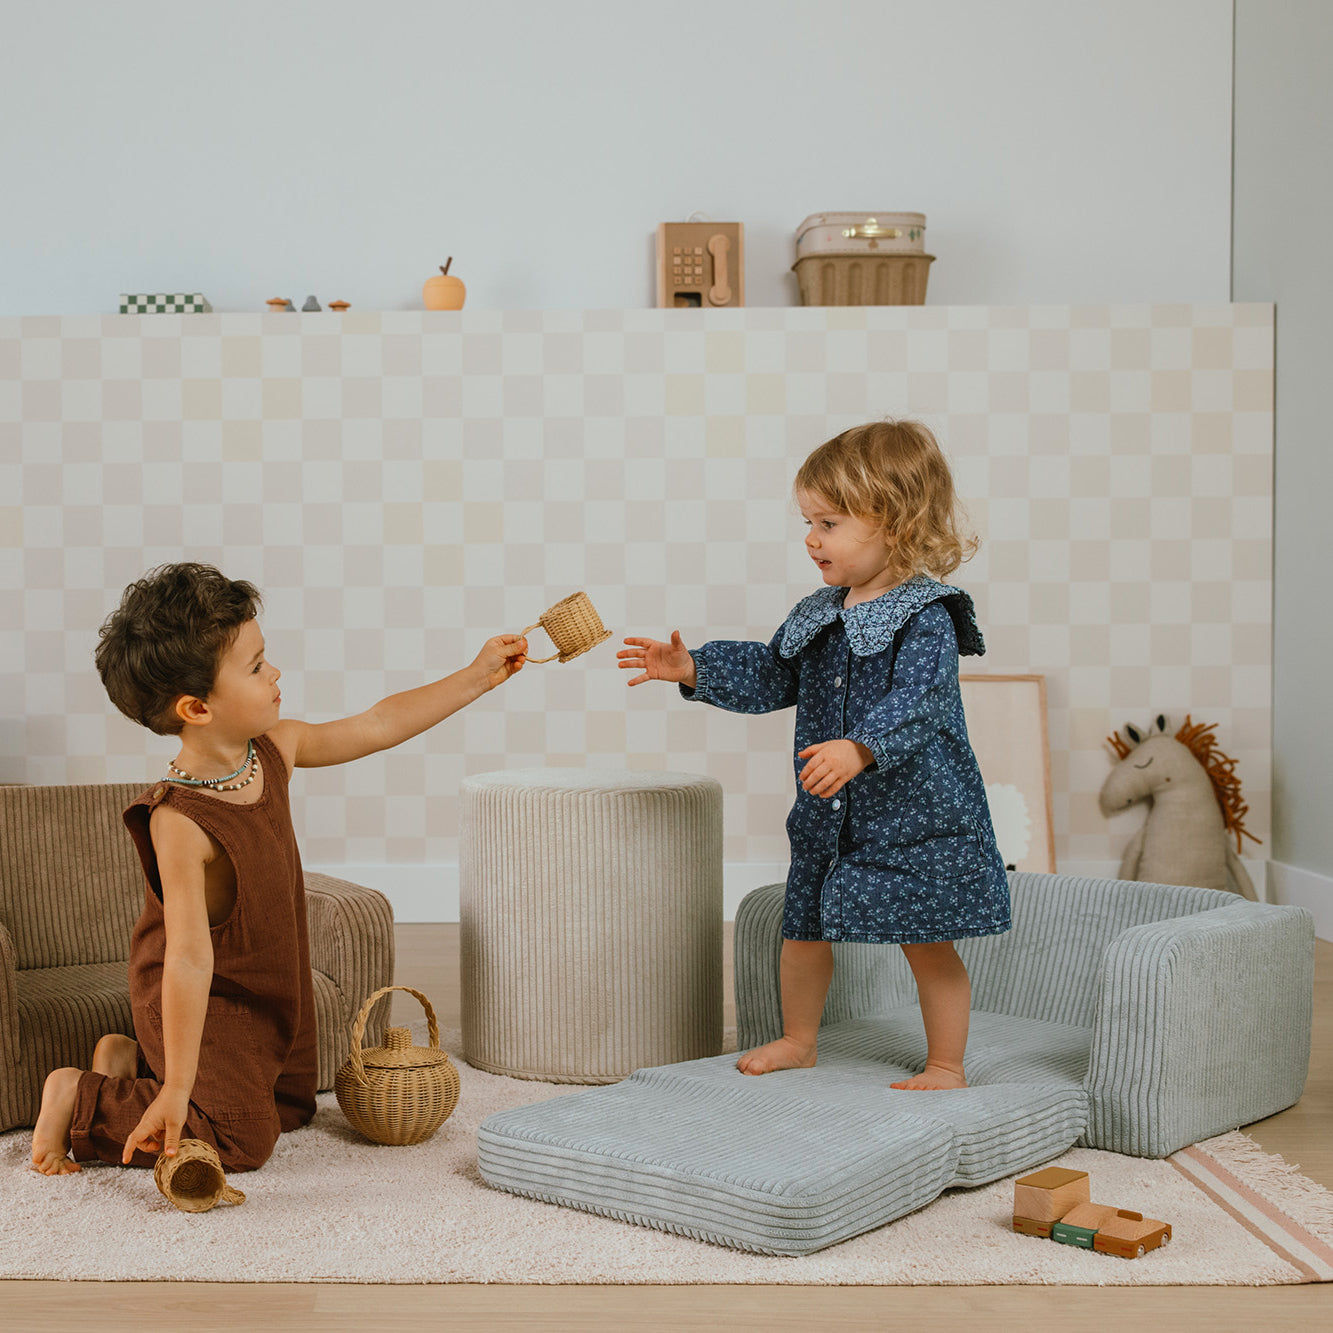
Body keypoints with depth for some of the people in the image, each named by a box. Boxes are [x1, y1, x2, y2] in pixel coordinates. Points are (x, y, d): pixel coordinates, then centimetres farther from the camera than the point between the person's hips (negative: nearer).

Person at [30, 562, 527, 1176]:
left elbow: (377, 725, 4)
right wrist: (178, 1091, -31)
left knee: (291, 1108, 21)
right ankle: (80, 1097, 4)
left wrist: (478, 676, 5)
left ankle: (132, 1060, 28)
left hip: (271, 992, 8)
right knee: (240, 1137, -12)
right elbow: (189, 962, -34)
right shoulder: (181, 824, -33)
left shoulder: (275, 749, -10)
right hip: (198, 1005, -8)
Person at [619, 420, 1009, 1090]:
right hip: (828, 814, 7)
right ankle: (798, 1040, 38)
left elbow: (914, 703, -30)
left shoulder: (925, 617, -17)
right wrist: (694, 669, 7)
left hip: (914, 812, -7)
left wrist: (861, 749, -47)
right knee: (803, 928, 17)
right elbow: (772, 676, 17)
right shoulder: (817, 614, 7)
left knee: (928, 944, 3)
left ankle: (945, 1065, 21)